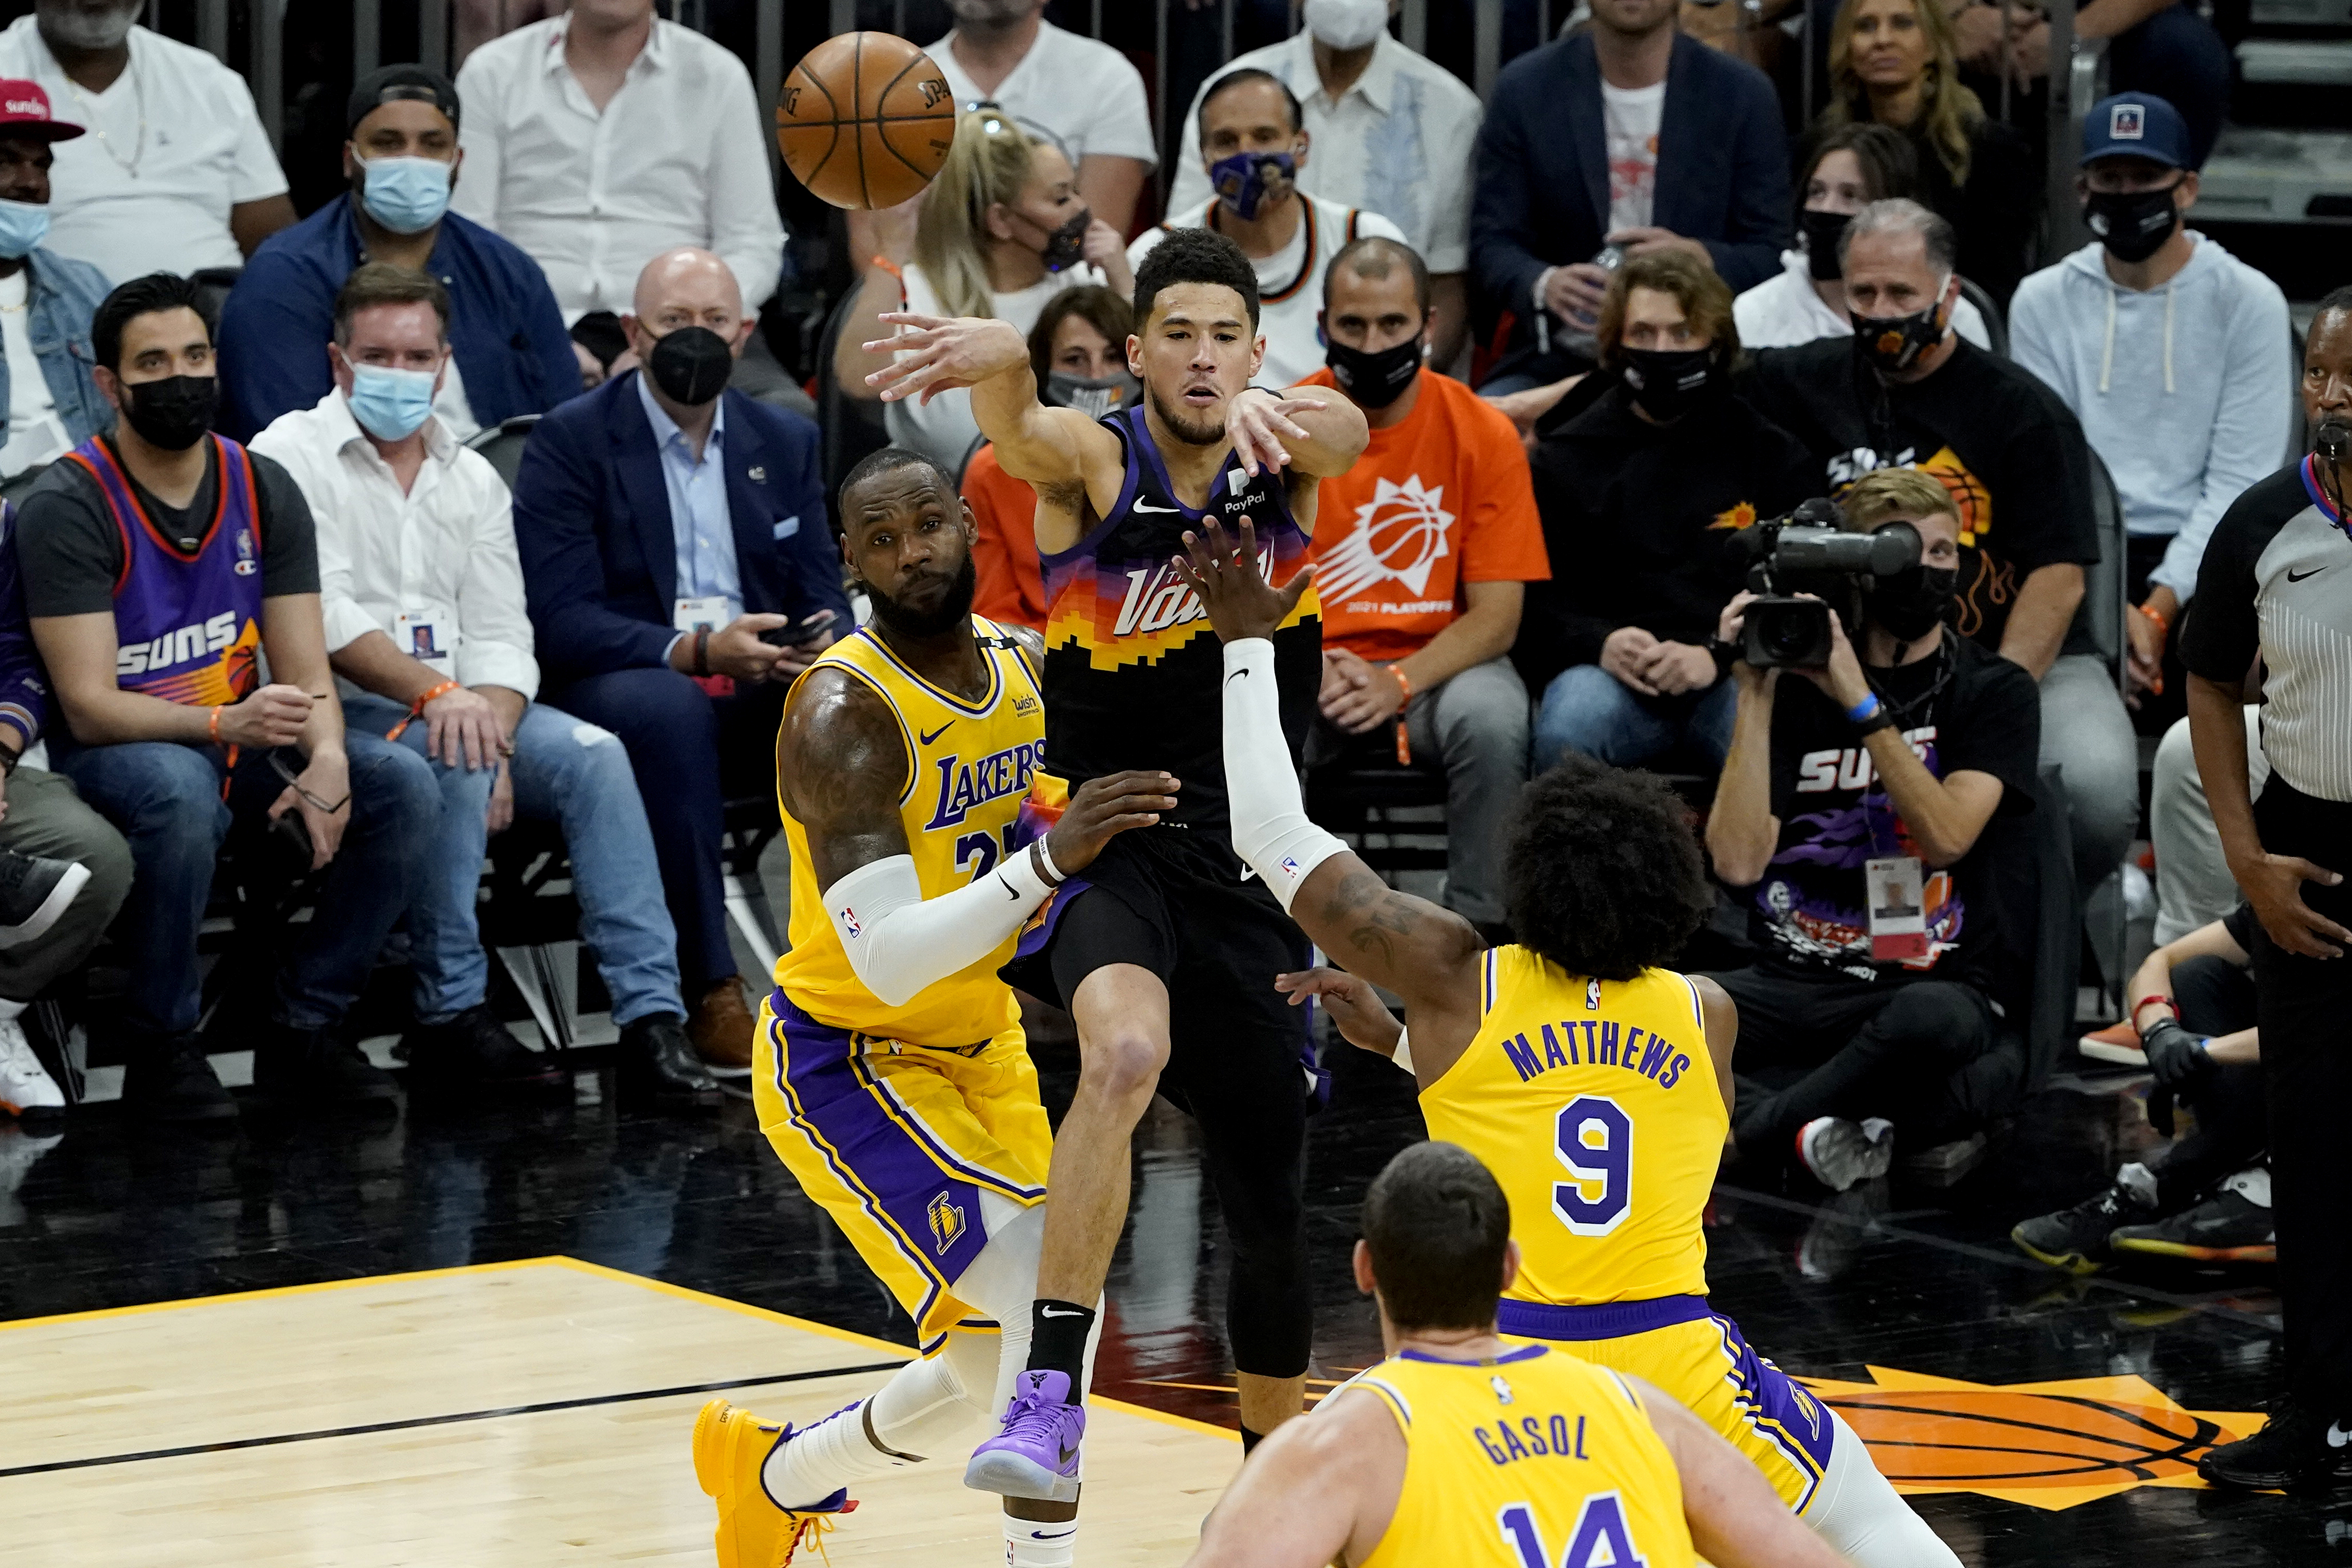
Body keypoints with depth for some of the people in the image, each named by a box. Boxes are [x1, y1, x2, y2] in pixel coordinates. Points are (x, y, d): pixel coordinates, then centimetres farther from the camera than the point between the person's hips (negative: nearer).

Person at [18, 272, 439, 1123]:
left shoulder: (263, 489, 2)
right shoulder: (70, 507, -14)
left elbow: (305, 671, -2)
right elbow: (90, 706, -19)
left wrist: (327, 758, -25)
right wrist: (224, 723, -35)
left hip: (242, 738, 5)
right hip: (119, 751, -5)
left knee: (404, 785, -18)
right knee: (181, 792, -39)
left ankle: (302, 1027, -6)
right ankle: (162, 1049, -20)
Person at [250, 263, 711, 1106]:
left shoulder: (473, 480, 16)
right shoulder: (293, 457, -2)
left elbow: (499, 636, 8)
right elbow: (321, 618, -14)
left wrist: (492, 733, -13)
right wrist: (437, 696, -27)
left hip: (458, 711, 5)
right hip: (334, 712, -5)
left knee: (593, 754, -19)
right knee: (448, 758, -34)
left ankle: (651, 1019, -25)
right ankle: (451, 1014, -25)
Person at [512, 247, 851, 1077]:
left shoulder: (786, 441, 15)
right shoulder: (569, 441, -1)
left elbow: (826, 598, 11)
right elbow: (560, 621, -11)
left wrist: (822, 642, -15)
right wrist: (693, 650, -26)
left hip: (762, 693, 4)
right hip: (621, 689, -4)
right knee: (671, 711, -39)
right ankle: (710, 992, -37)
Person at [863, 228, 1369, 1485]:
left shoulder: (1288, 466, -2)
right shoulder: (1089, 462, -8)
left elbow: (1345, 432, -27)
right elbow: (1016, 427, -32)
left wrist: (1268, 409, -52)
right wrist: (993, 355, -58)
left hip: (1243, 867, 4)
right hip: (1102, 836, -3)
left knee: (1269, 1203, 11)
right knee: (1126, 1050, -36)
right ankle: (1051, 1396, -35)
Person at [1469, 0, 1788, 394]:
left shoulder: (1744, 95, 2)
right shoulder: (1525, 88, 4)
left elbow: (1770, 255, 2)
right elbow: (1493, 243, 2)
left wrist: (1701, 258, -21)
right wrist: (1543, 284, -21)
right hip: (1557, 362, 1)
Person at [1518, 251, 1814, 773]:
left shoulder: (1772, 453, 14)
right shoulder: (1566, 457, 16)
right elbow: (1536, 599, 9)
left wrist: (1717, 656, -14)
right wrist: (1601, 644, -13)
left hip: (1737, 672, 0)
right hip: (1606, 668, 0)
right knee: (1566, 734, -35)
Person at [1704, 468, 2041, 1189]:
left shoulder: (1995, 690, 6)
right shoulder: (1797, 683, 9)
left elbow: (1946, 834, -12)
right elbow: (1738, 860, -4)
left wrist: (1861, 704, -16)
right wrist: (1755, 697, -7)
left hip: (1935, 980, -1)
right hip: (1794, 984, 2)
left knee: (1931, 1022, -40)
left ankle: (1756, 1130, -19)